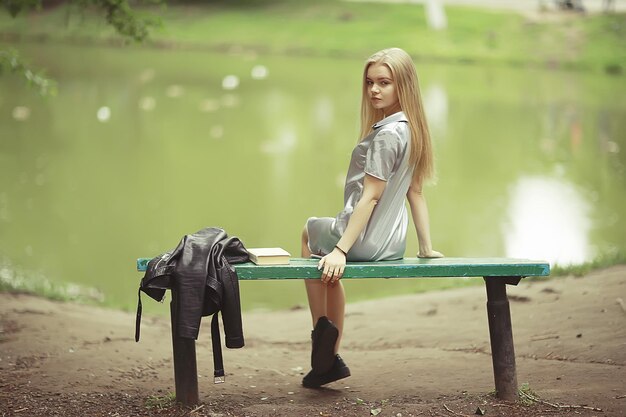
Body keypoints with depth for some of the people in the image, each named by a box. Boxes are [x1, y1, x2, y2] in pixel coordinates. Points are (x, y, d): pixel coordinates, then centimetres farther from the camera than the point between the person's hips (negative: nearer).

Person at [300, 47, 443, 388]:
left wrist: (341, 250, -23)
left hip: (367, 242, -8)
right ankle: (329, 358, 30)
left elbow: (370, 197, -23)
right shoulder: (413, 129, 5)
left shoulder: (386, 134, -22)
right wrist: (426, 247, 14)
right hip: (394, 243, 8)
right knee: (329, 272, 31)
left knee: (310, 232, 24)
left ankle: (322, 332, 21)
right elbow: (415, 192, 10)